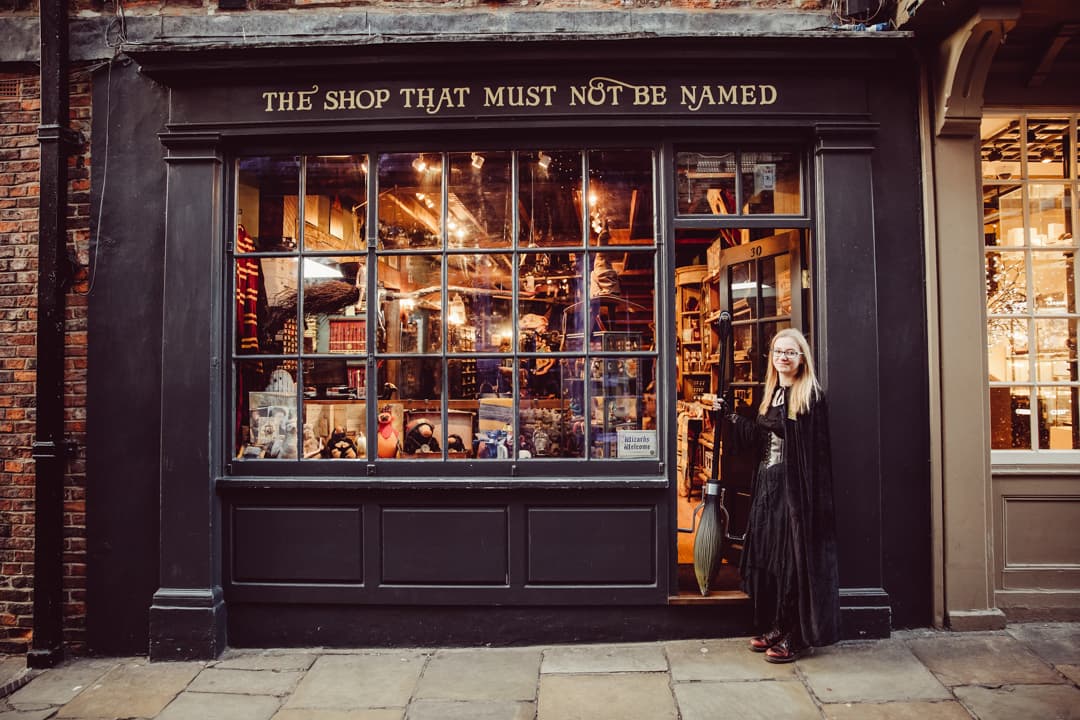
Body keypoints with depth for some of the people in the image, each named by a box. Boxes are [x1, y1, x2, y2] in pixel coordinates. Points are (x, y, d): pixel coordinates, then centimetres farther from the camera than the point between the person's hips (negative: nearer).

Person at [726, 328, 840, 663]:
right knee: (767, 556, 11)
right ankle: (775, 627, 24)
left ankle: (796, 636, 10)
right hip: (768, 486, 8)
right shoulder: (772, 394, 15)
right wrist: (731, 417, 11)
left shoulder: (810, 395, -8)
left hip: (795, 489, -7)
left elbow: (815, 451, -14)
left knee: (793, 558, -1)